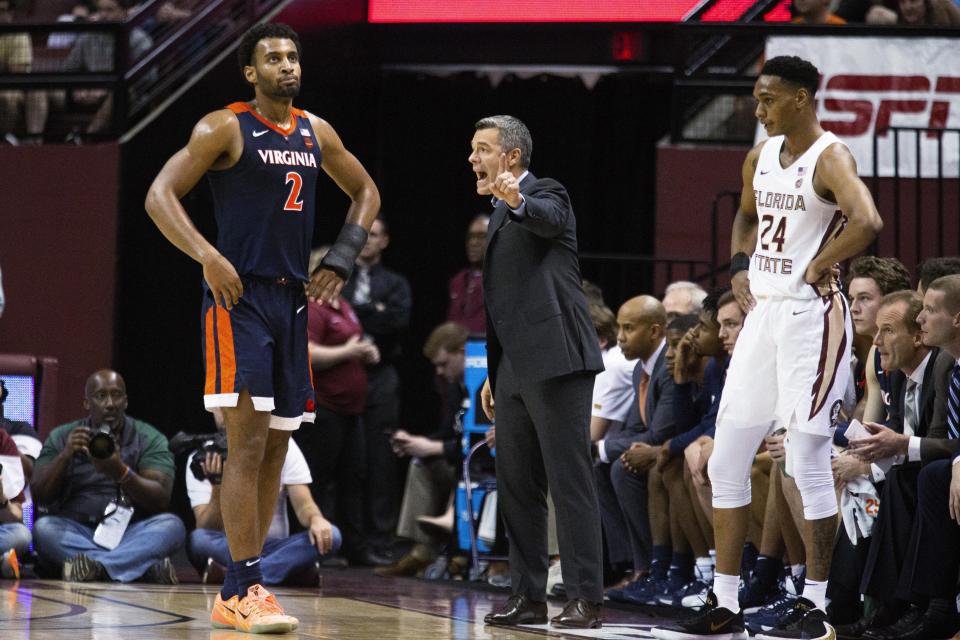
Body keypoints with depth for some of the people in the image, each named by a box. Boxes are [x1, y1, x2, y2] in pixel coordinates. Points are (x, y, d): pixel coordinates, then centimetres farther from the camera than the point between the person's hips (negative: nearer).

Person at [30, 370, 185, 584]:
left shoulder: (149, 439, 4)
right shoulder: (61, 437, 8)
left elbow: (161, 499, -9)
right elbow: (39, 496, -1)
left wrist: (121, 473, -27)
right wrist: (65, 456, -18)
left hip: (131, 534, 0)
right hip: (75, 535, 0)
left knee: (172, 525, -27)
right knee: (44, 528, -30)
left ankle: (95, 565, -45)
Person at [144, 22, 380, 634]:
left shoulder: (316, 133, 12)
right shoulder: (225, 128, -6)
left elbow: (366, 192, 25)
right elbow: (160, 195, -12)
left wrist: (343, 257, 10)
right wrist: (208, 256, -24)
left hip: (292, 299, 7)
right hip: (238, 296, -7)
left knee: (276, 445, 8)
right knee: (249, 439, -14)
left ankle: (234, 593, 15)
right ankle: (246, 591, -15)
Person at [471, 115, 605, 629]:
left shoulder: (544, 195, -4)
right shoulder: (501, 213, 22)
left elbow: (549, 219, -31)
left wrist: (516, 201, -52)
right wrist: (494, 372, 25)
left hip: (555, 361, -10)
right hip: (514, 370, 10)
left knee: (570, 481, -9)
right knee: (515, 485, 10)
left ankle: (585, 599, -9)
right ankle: (528, 596, 16)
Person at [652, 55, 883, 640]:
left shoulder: (830, 159, -13)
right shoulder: (761, 157, 11)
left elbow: (868, 223, -32)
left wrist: (818, 266, -19)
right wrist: (741, 266, 13)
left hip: (812, 317, -8)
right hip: (763, 312, 8)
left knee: (810, 467, -4)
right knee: (726, 464, 7)